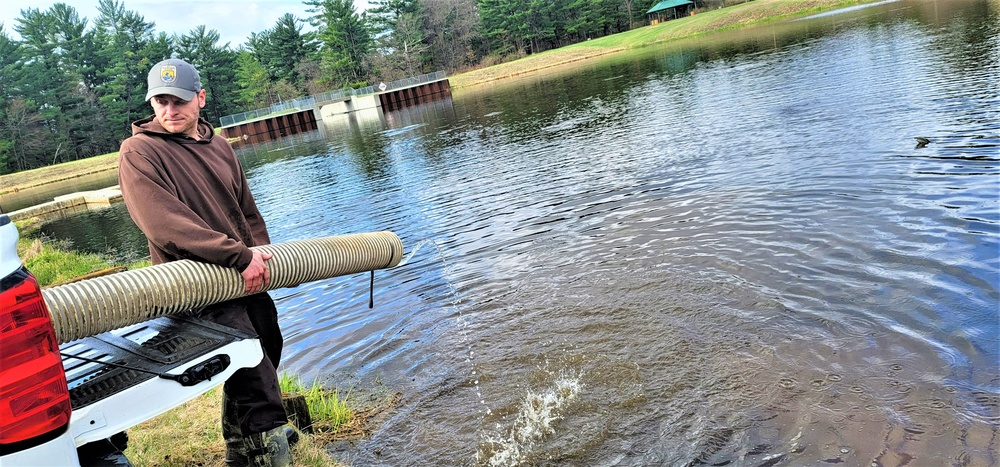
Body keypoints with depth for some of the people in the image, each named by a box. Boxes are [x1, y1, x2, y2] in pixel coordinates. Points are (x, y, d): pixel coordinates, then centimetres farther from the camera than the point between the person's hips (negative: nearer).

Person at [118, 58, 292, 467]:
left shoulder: (218, 145, 11)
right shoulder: (139, 151, -10)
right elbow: (165, 224, -22)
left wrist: (261, 253, 3)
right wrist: (241, 256, -24)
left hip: (247, 280, 8)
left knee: (263, 365, 22)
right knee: (258, 390, -14)